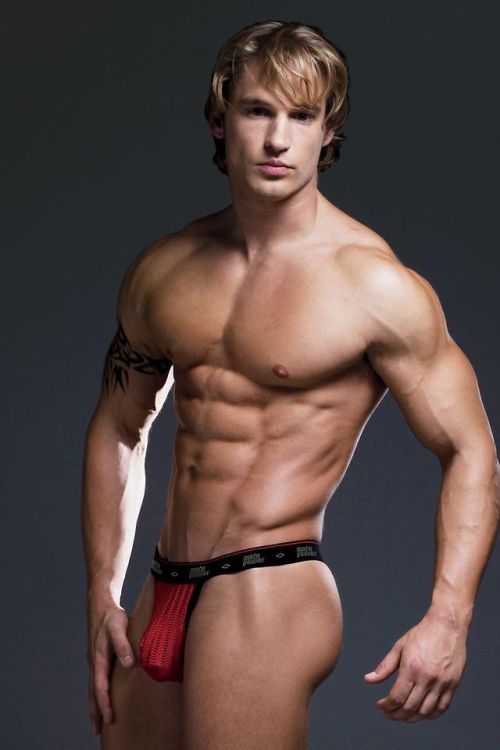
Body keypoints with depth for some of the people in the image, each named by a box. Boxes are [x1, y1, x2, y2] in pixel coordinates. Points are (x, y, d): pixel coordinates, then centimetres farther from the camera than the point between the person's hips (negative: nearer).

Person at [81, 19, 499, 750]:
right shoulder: (163, 270, 7)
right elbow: (116, 431, 16)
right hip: (160, 596, 6)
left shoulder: (377, 287, -10)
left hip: (268, 598, -6)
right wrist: (102, 595, 11)